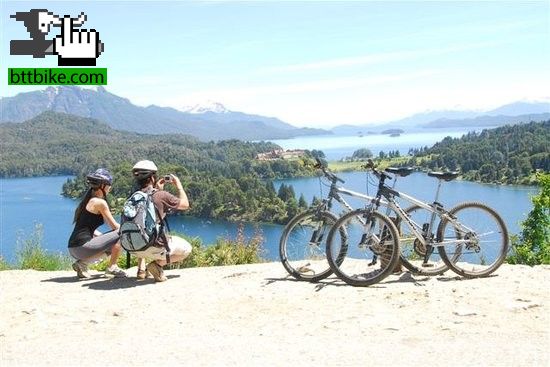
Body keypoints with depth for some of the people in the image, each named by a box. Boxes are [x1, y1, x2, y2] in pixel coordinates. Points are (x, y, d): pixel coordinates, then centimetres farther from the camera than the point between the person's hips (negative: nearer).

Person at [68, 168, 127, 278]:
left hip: (73, 249, 9)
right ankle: (112, 267, 0)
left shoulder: (87, 200, 19)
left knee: (110, 248, 28)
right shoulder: (100, 202, -8)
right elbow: (115, 226, -4)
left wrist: (103, 237, 21)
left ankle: (82, 263, 10)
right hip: (83, 246, -9)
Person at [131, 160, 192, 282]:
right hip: (154, 248, -5)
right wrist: (179, 186, 15)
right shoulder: (161, 195, -13)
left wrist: (157, 189, 23)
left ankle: (141, 269, 22)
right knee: (186, 248, 19)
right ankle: (158, 264, -3)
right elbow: (185, 205, 3)